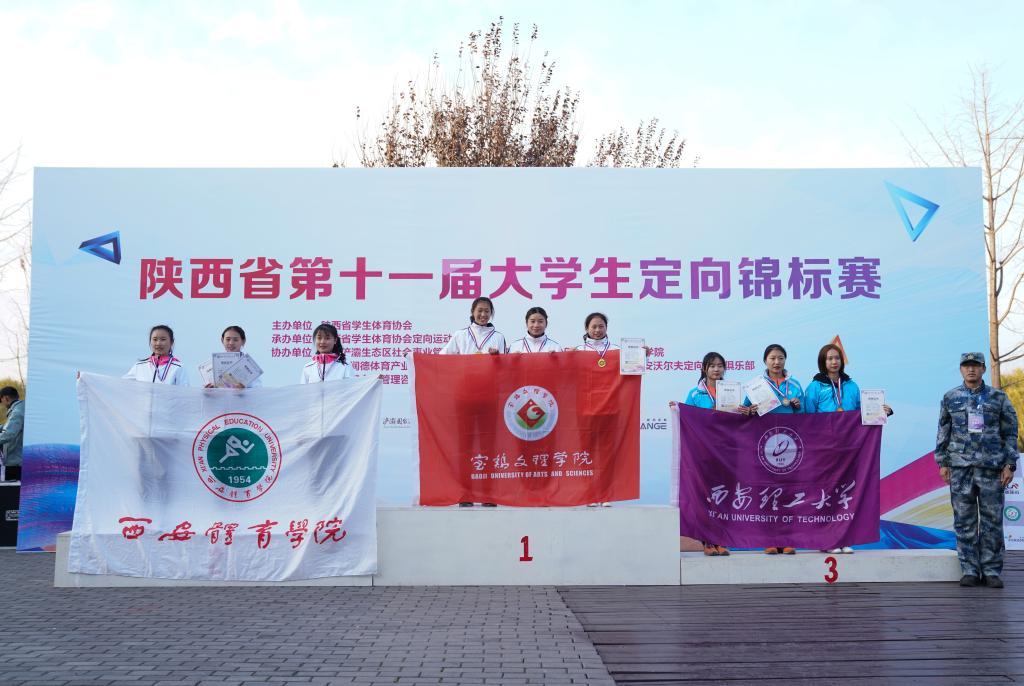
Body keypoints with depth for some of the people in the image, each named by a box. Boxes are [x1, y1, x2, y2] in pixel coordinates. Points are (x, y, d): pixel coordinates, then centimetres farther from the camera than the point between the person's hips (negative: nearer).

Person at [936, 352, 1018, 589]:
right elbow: (943, 433, 11)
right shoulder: (950, 398, 9)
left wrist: (1009, 465, -1)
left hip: (991, 467, -1)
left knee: (992, 520, 1)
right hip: (960, 467, 1)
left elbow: (1010, 433, 7)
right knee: (964, 521, 2)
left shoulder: (998, 397, 7)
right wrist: (942, 463, 4)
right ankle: (969, 571, 8)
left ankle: (992, 571, 9)